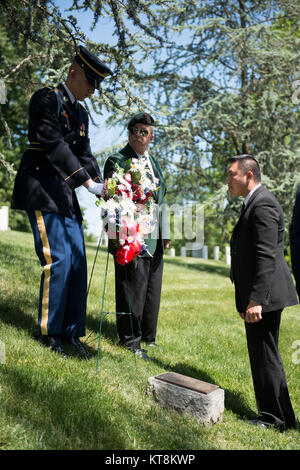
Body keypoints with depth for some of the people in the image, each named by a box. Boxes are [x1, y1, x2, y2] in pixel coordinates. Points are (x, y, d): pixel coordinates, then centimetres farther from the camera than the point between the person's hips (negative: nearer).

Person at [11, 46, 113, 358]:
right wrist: (87, 182, -21)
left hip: (65, 194, 8)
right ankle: (50, 332, 4)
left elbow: (84, 154, 15)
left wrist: (101, 185, -2)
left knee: (77, 259, 4)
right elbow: (53, 145, -17)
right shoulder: (46, 99, -5)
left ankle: (72, 332, 13)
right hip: (42, 190, -8)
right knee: (57, 260, -11)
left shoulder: (80, 113, 19)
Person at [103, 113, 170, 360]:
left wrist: (165, 232, 17)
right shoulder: (116, 161, -5)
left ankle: (148, 336, 29)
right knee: (132, 289, -2)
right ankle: (131, 340, 14)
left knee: (153, 289, 14)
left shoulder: (154, 161, 19)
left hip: (154, 239, 8)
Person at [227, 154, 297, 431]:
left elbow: (266, 257, -23)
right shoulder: (254, 203, 17)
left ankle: (276, 419, 16)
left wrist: (255, 300, -25)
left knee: (265, 356, 1)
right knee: (263, 355, 18)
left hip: (264, 296, -11)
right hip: (256, 296, 11)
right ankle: (277, 415, 31)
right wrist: (245, 300, 23)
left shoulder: (263, 204, -16)